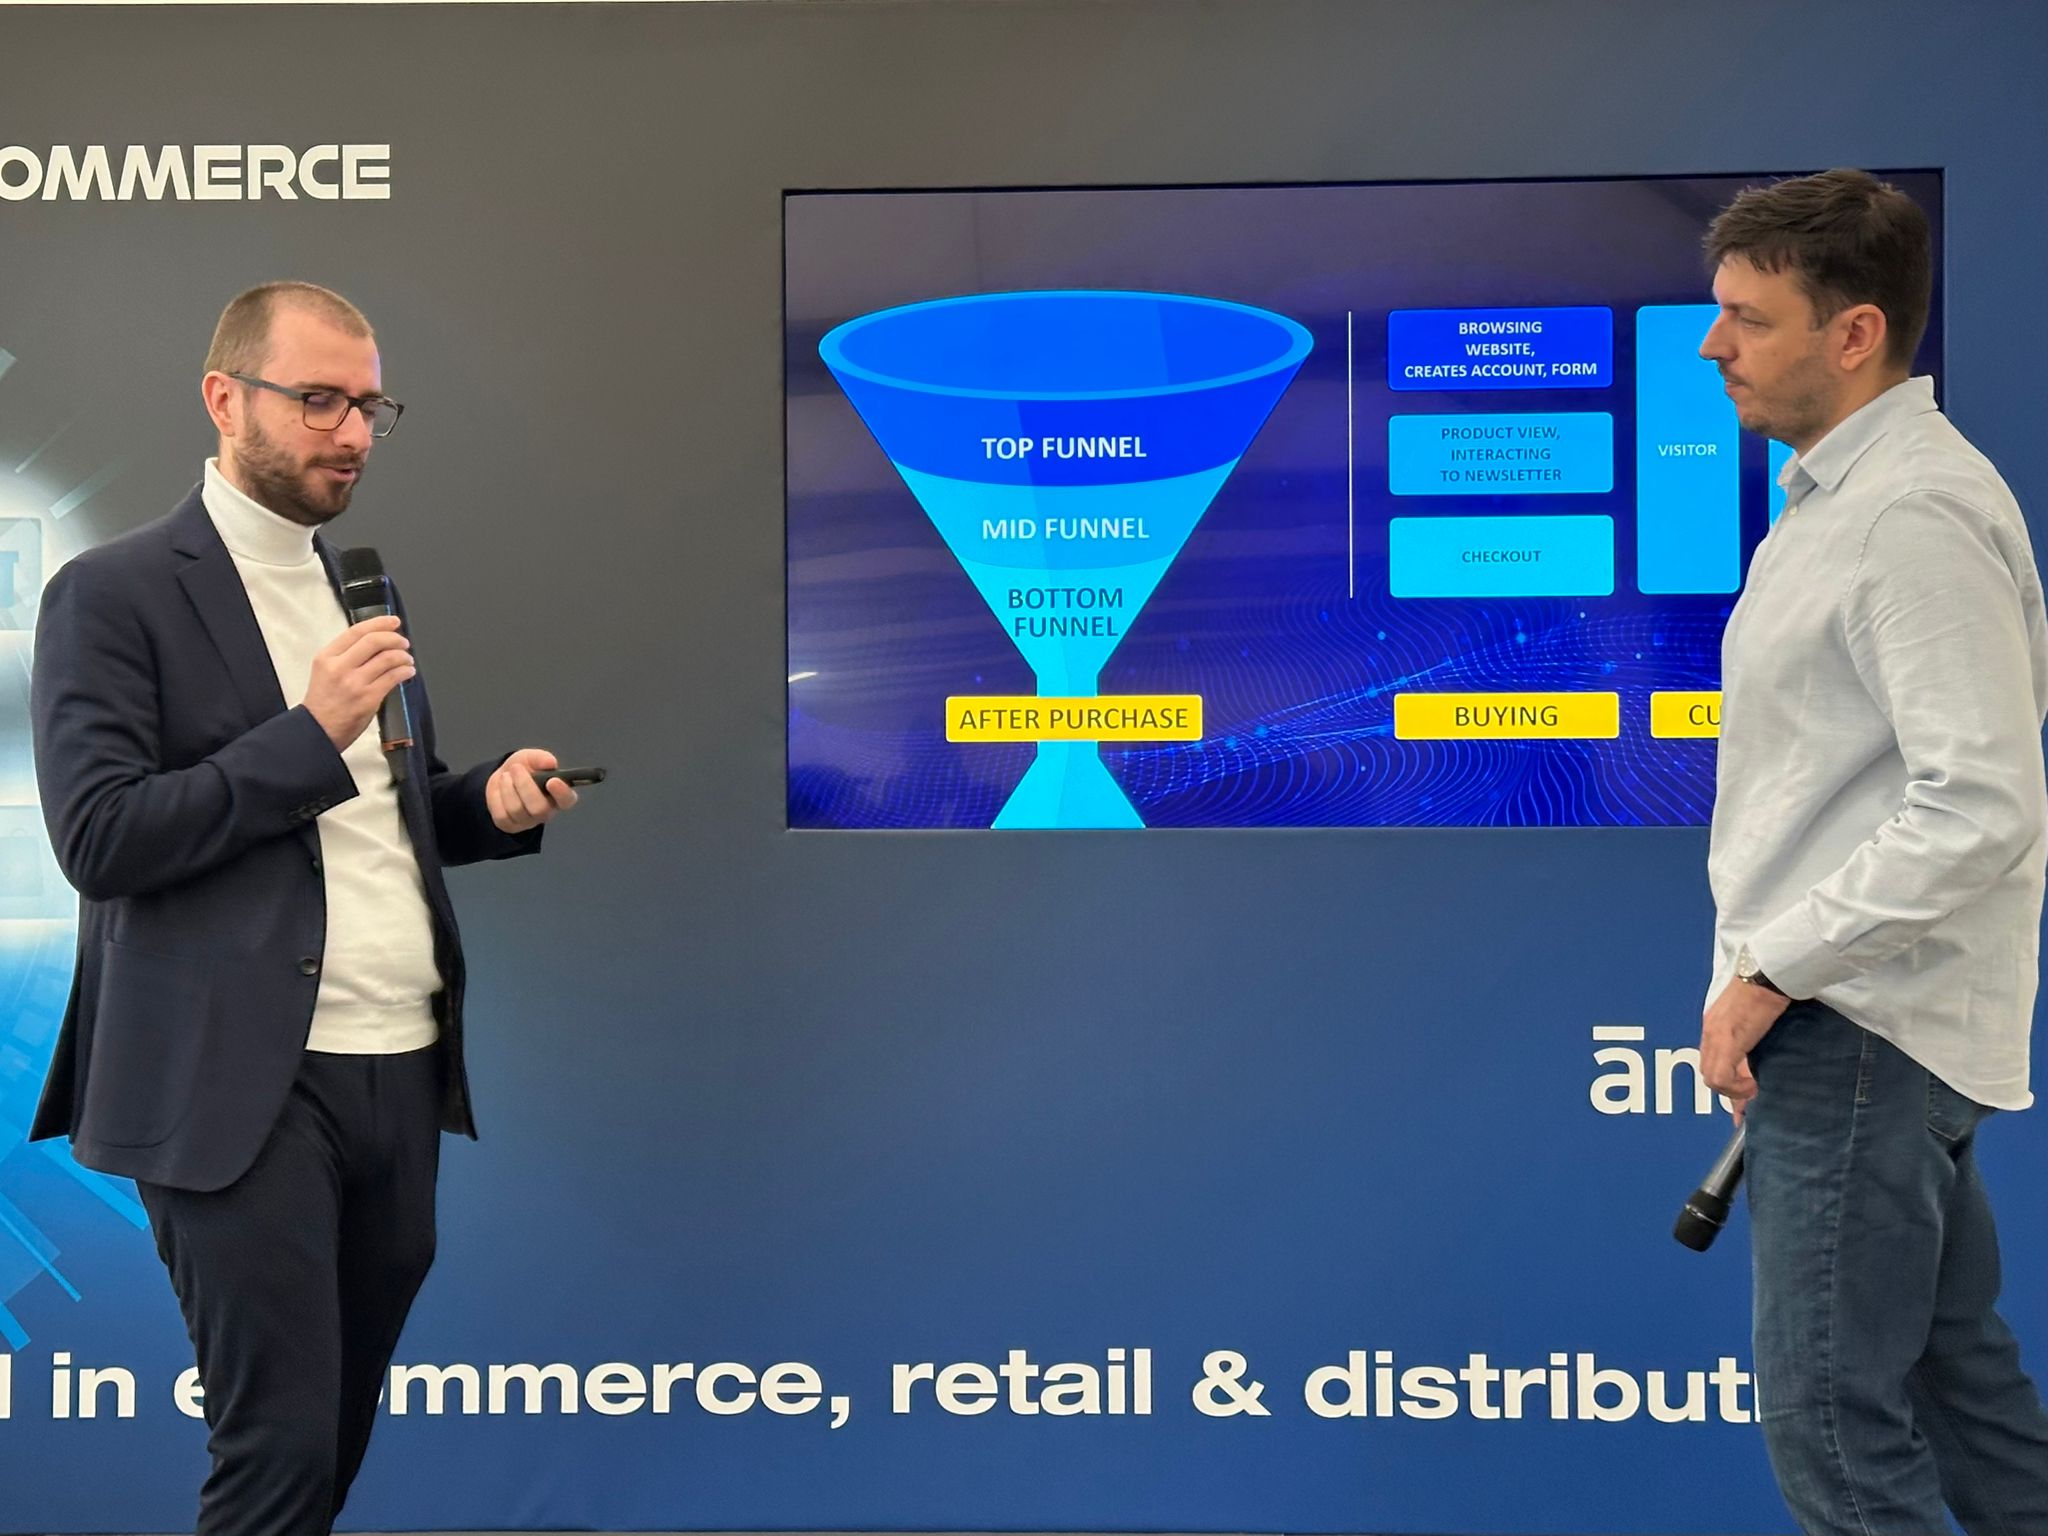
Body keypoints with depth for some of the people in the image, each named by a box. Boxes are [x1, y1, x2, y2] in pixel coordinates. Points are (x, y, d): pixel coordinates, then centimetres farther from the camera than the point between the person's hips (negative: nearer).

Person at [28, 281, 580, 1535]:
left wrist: (493, 801, 4)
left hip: (402, 1067, 7)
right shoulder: (115, 594, -4)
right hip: (247, 1084, -6)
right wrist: (312, 731, -19)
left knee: (343, 1430, 12)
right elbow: (98, 837, -12)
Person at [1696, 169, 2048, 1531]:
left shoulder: (1919, 513, -20)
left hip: (1860, 1028, -11)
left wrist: (1776, 971, -20)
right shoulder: (1838, 488, 14)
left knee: (1837, 1419, -5)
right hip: (1861, 1016, 11)